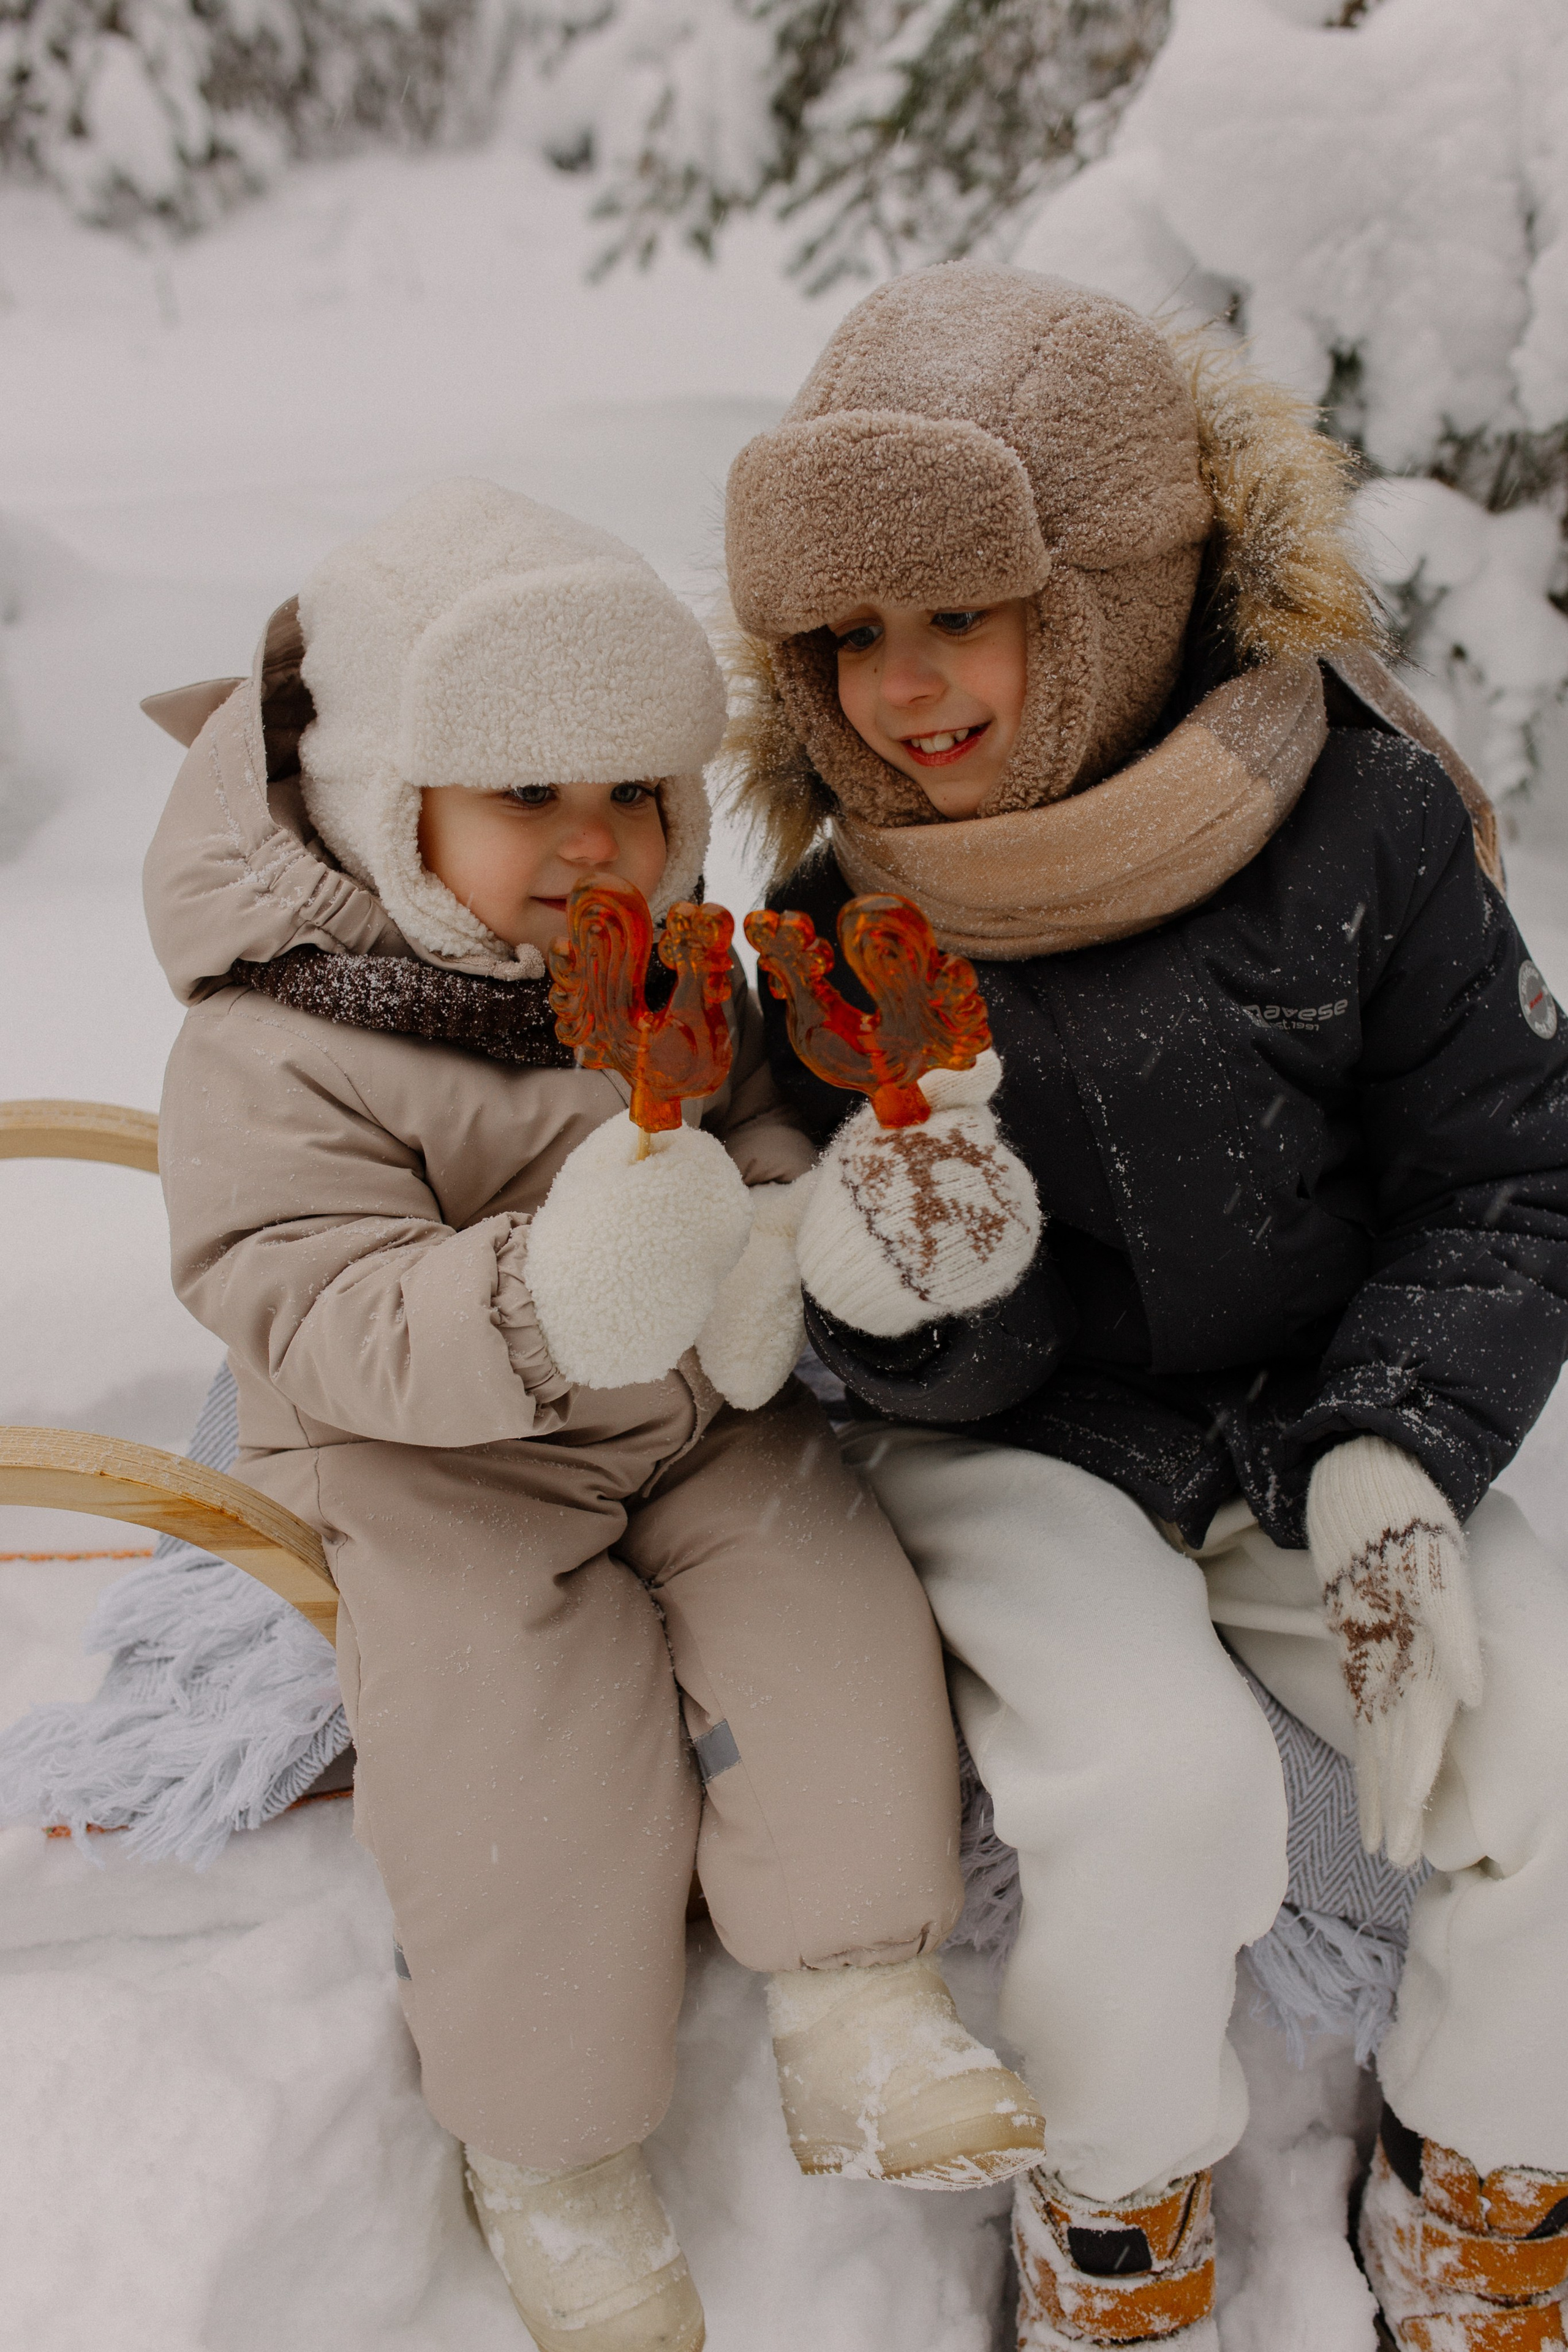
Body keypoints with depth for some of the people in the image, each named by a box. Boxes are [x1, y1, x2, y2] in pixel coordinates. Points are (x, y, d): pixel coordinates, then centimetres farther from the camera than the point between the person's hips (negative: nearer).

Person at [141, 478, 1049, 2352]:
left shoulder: (671, 966, 1)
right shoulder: (270, 1054, -19)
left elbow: (759, 1128, 11)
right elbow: (322, 1322, -27)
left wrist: (769, 1249, -15)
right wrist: (550, 1303, -46)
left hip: (699, 1427, 5)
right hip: (440, 1483, -5)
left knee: (835, 1612, -14)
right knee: (529, 1757, -16)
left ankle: (853, 2009, 4)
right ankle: (550, 2151, 11)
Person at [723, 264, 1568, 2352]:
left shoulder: (1362, 826, -12)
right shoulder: (844, 922, -10)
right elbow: (954, 1377, -9)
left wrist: (1390, 1456, -17)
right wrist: (887, 1296, -34)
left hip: (1310, 1416, 2)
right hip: (1012, 1444, -1)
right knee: (1164, 1776, -27)